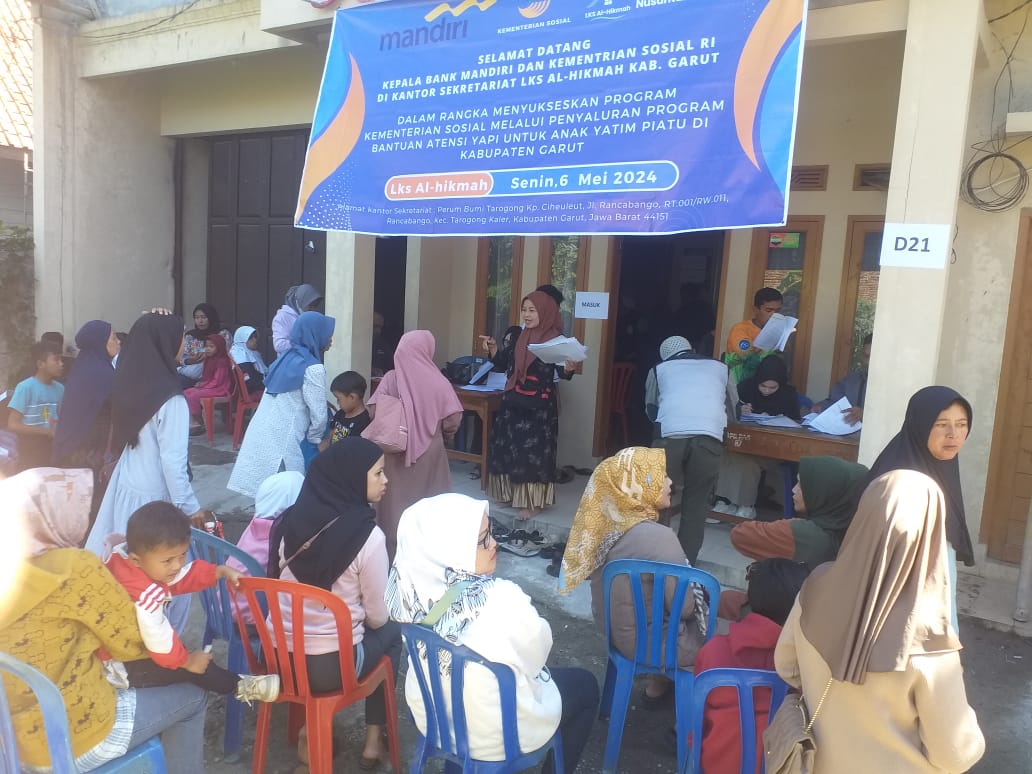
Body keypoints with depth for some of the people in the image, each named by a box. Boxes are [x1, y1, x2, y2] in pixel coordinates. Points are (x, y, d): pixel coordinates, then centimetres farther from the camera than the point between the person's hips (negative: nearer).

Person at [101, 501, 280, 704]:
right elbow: (160, 643, -30)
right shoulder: (145, 597, -36)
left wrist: (222, 571, 2)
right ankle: (238, 686, 4)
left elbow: (185, 574, 6)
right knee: (188, 668, -8)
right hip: (123, 666, -10)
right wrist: (188, 661, -14)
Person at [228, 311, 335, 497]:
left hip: (261, 435, 8)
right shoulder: (313, 368, -13)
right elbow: (318, 415, -12)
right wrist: (313, 439, 5)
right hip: (281, 441, -8)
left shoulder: (286, 357, 13)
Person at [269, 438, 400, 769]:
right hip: (330, 666, -5)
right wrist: (362, 619, 16)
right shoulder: (368, 535, -17)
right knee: (391, 631, 23)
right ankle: (374, 738, 27)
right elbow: (377, 616, -7)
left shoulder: (292, 518, -2)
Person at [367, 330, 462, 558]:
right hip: (429, 453, -1)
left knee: (396, 500, 13)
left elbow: (374, 413, -11)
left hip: (395, 452, 2)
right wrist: (440, 435, 8)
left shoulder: (390, 379, -6)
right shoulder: (438, 382, -9)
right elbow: (452, 420, -13)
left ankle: (393, 549, 23)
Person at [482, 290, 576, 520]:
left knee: (534, 449, -2)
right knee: (510, 445, 13)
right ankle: (512, 492, 28)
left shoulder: (556, 338, -11)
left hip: (540, 406, -7)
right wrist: (493, 349, -1)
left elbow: (561, 372, -15)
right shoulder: (521, 336, 7)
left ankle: (534, 502, 8)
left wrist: (568, 369, -36)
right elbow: (506, 362, 14)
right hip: (514, 401, 7)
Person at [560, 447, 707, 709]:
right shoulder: (658, 537, -31)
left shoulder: (606, 523, -9)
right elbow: (683, 608, -22)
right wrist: (698, 599, 1)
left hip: (613, 628, 7)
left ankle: (657, 686, 35)